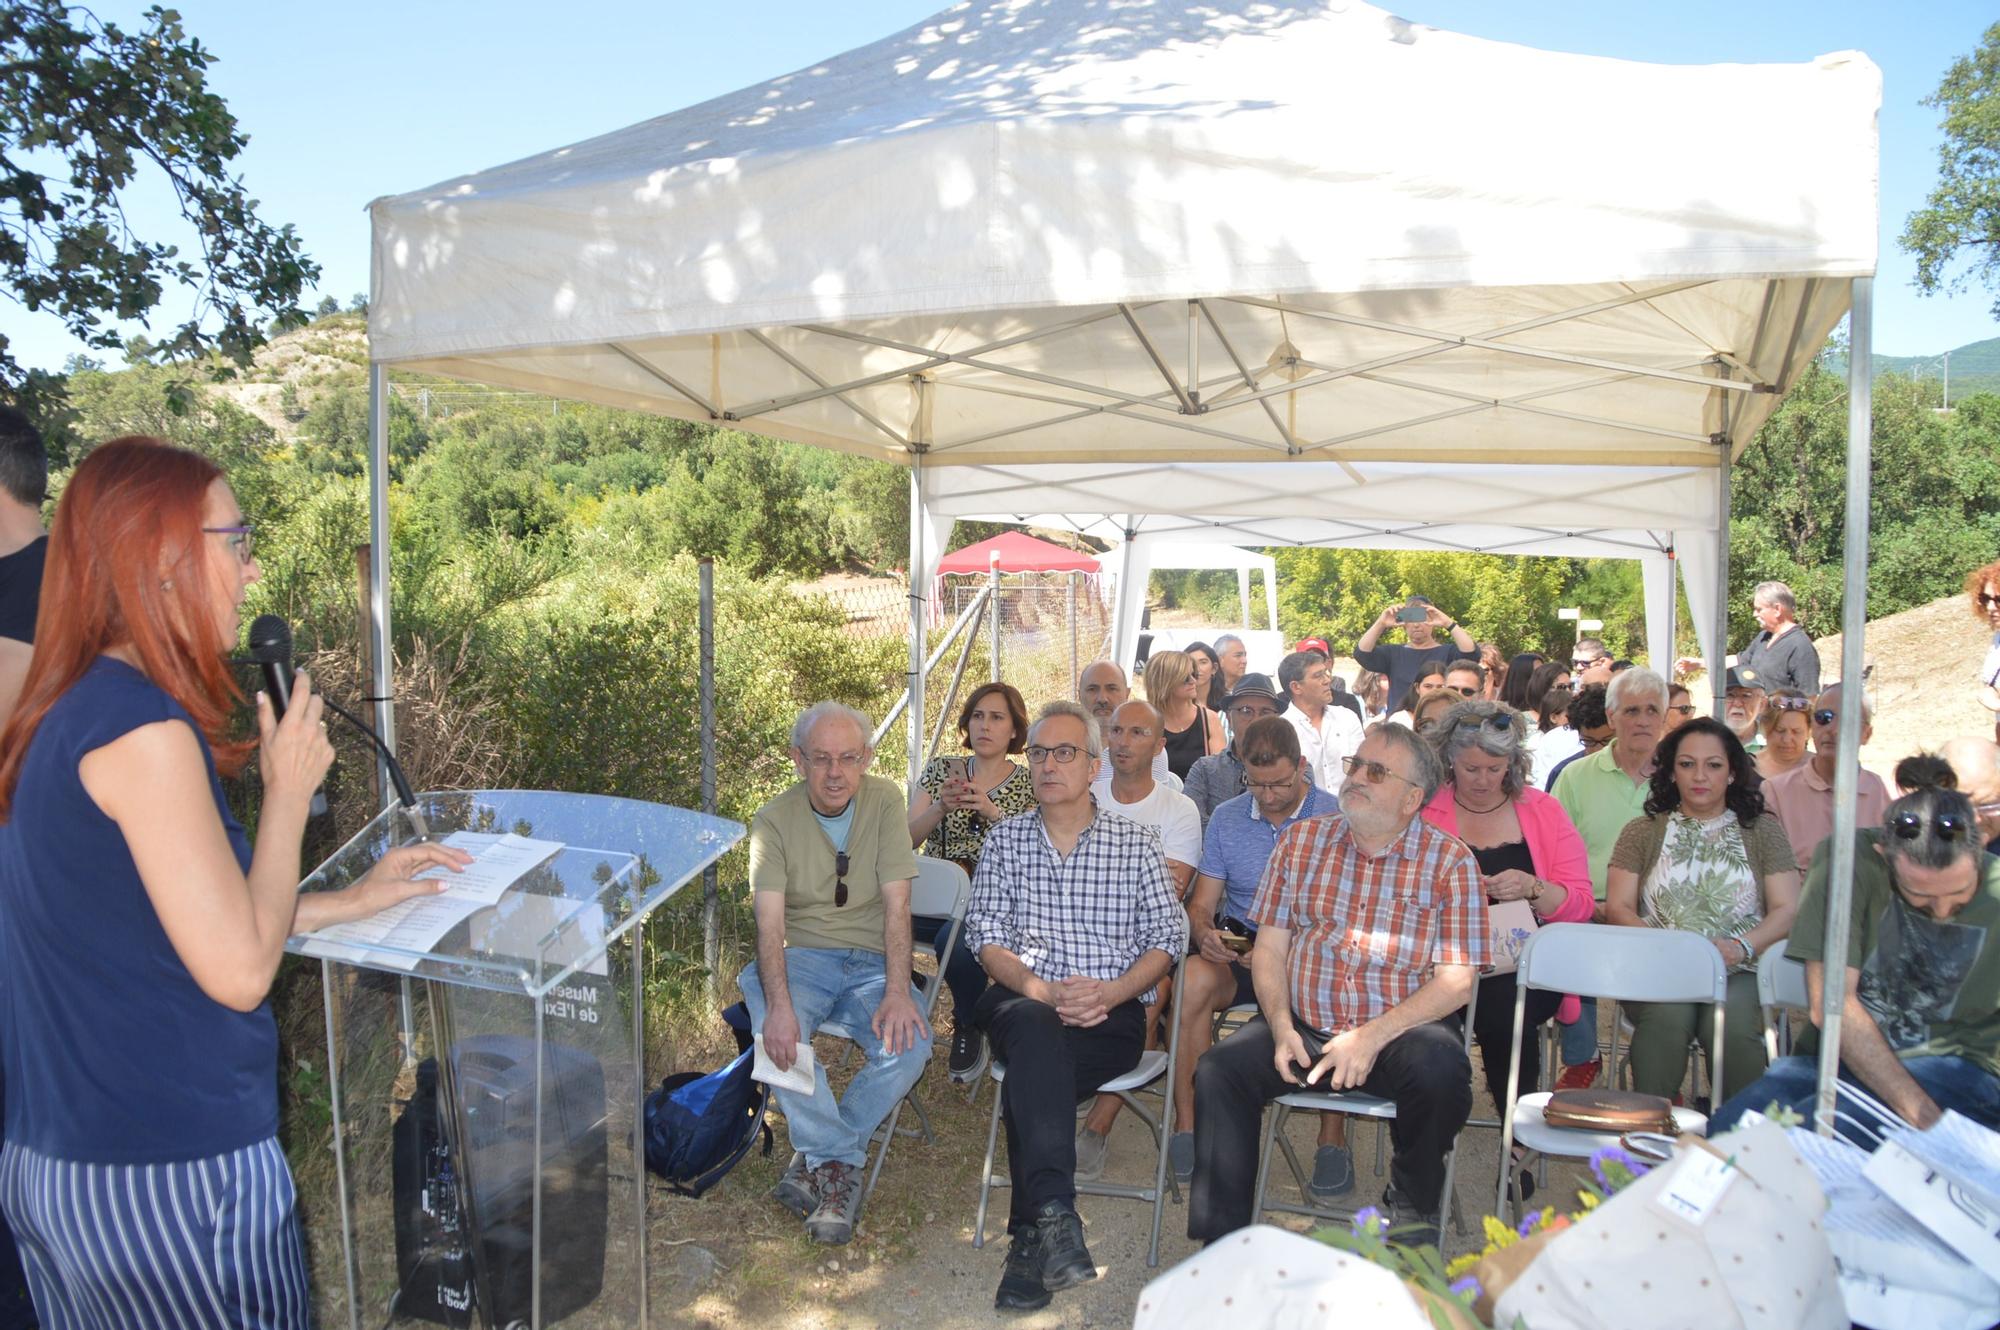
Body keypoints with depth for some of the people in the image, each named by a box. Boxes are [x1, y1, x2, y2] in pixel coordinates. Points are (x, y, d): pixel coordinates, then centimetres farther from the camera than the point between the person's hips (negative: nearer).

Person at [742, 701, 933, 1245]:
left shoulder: (884, 800, -3)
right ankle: (840, 1164, -16)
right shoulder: (774, 821, -6)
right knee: (776, 1033, -33)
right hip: (802, 956, -1)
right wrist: (779, 1003, -33)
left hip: (873, 960, 1)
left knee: (909, 1044, -27)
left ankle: (817, 1159, -9)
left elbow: (896, 904, -9)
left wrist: (897, 991, -23)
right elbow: (770, 923, -16)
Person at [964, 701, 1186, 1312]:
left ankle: (1031, 1237, -24)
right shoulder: (1005, 840, 13)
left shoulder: (1135, 844, 11)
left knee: (1029, 1072, -32)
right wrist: (1043, 991, -14)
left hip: (1112, 1015, 0)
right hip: (1022, 1002, 1)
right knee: (1034, 1029, -36)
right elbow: (987, 937, 4)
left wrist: (1109, 992, -13)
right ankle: (1054, 1212, -42)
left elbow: (1167, 938, 5)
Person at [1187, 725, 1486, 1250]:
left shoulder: (1450, 862, -1)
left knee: (1440, 1066, -33)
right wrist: (1281, 1027, -11)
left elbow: (1456, 980, -7)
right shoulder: (1301, 841, 9)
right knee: (1220, 1069, -23)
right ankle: (1221, 1240, -7)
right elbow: (1269, 947, 7)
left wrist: (1372, 1037, -19)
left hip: (1400, 1030, -2)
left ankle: (1411, 1217, -3)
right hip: (1302, 1025, 2)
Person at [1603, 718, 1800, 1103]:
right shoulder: (1642, 832, 15)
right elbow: (1618, 909, 7)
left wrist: (1742, 946, -14)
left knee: (1733, 1025, -32)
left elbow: (1787, 910, 6)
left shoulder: (1763, 830, 16)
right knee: (1666, 1016, -33)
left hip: (1739, 973, 0)